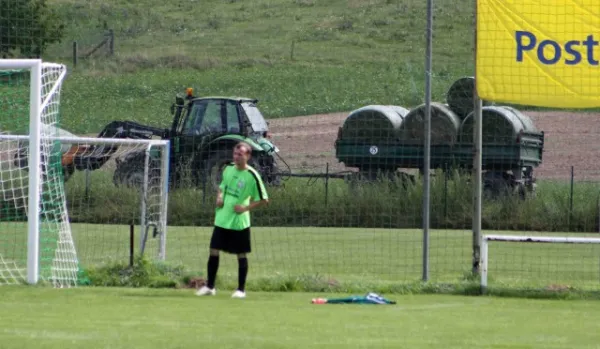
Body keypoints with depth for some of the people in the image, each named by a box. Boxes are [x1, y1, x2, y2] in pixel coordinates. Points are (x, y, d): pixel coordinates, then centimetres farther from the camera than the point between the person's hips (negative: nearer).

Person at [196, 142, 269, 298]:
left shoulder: (252, 176, -13)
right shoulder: (228, 169, 4)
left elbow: (264, 199, -8)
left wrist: (246, 208, -15)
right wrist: (219, 197, 1)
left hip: (239, 222, -5)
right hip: (221, 219, 5)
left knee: (241, 255, 4)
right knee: (213, 251, 5)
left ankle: (241, 289, 13)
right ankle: (209, 287, 15)